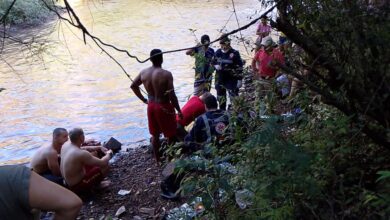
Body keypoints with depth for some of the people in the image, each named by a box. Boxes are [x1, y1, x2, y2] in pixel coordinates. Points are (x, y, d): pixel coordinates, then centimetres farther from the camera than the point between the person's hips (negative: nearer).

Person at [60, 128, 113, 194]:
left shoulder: (65, 145, -6)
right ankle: (95, 184, 12)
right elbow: (102, 163, -23)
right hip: (76, 187, -9)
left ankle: (96, 183, 20)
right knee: (105, 166, -11)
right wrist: (108, 154, -2)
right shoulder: (81, 154, -31)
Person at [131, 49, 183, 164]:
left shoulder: (143, 73, -3)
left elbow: (133, 86, 10)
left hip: (151, 106, 6)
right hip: (164, 107, -6)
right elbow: (172, 96, -20)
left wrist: (144, 100, 16)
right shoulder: (166, 74, -21)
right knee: (171, 135, 12)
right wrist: (179, 110, -9)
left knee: (155, 135, 18)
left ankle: (157, 160, 28)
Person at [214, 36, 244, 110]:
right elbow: (213, 62, 18)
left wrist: (239, 79, -11)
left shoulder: (234, 53, -11)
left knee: (233, 97, -7)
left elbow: (239, 67, -9)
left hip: (231, 80, -5)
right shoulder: (218, 52, 4)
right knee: (220, 98, 16)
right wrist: (216, 66, -6)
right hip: (220, 79, 5)